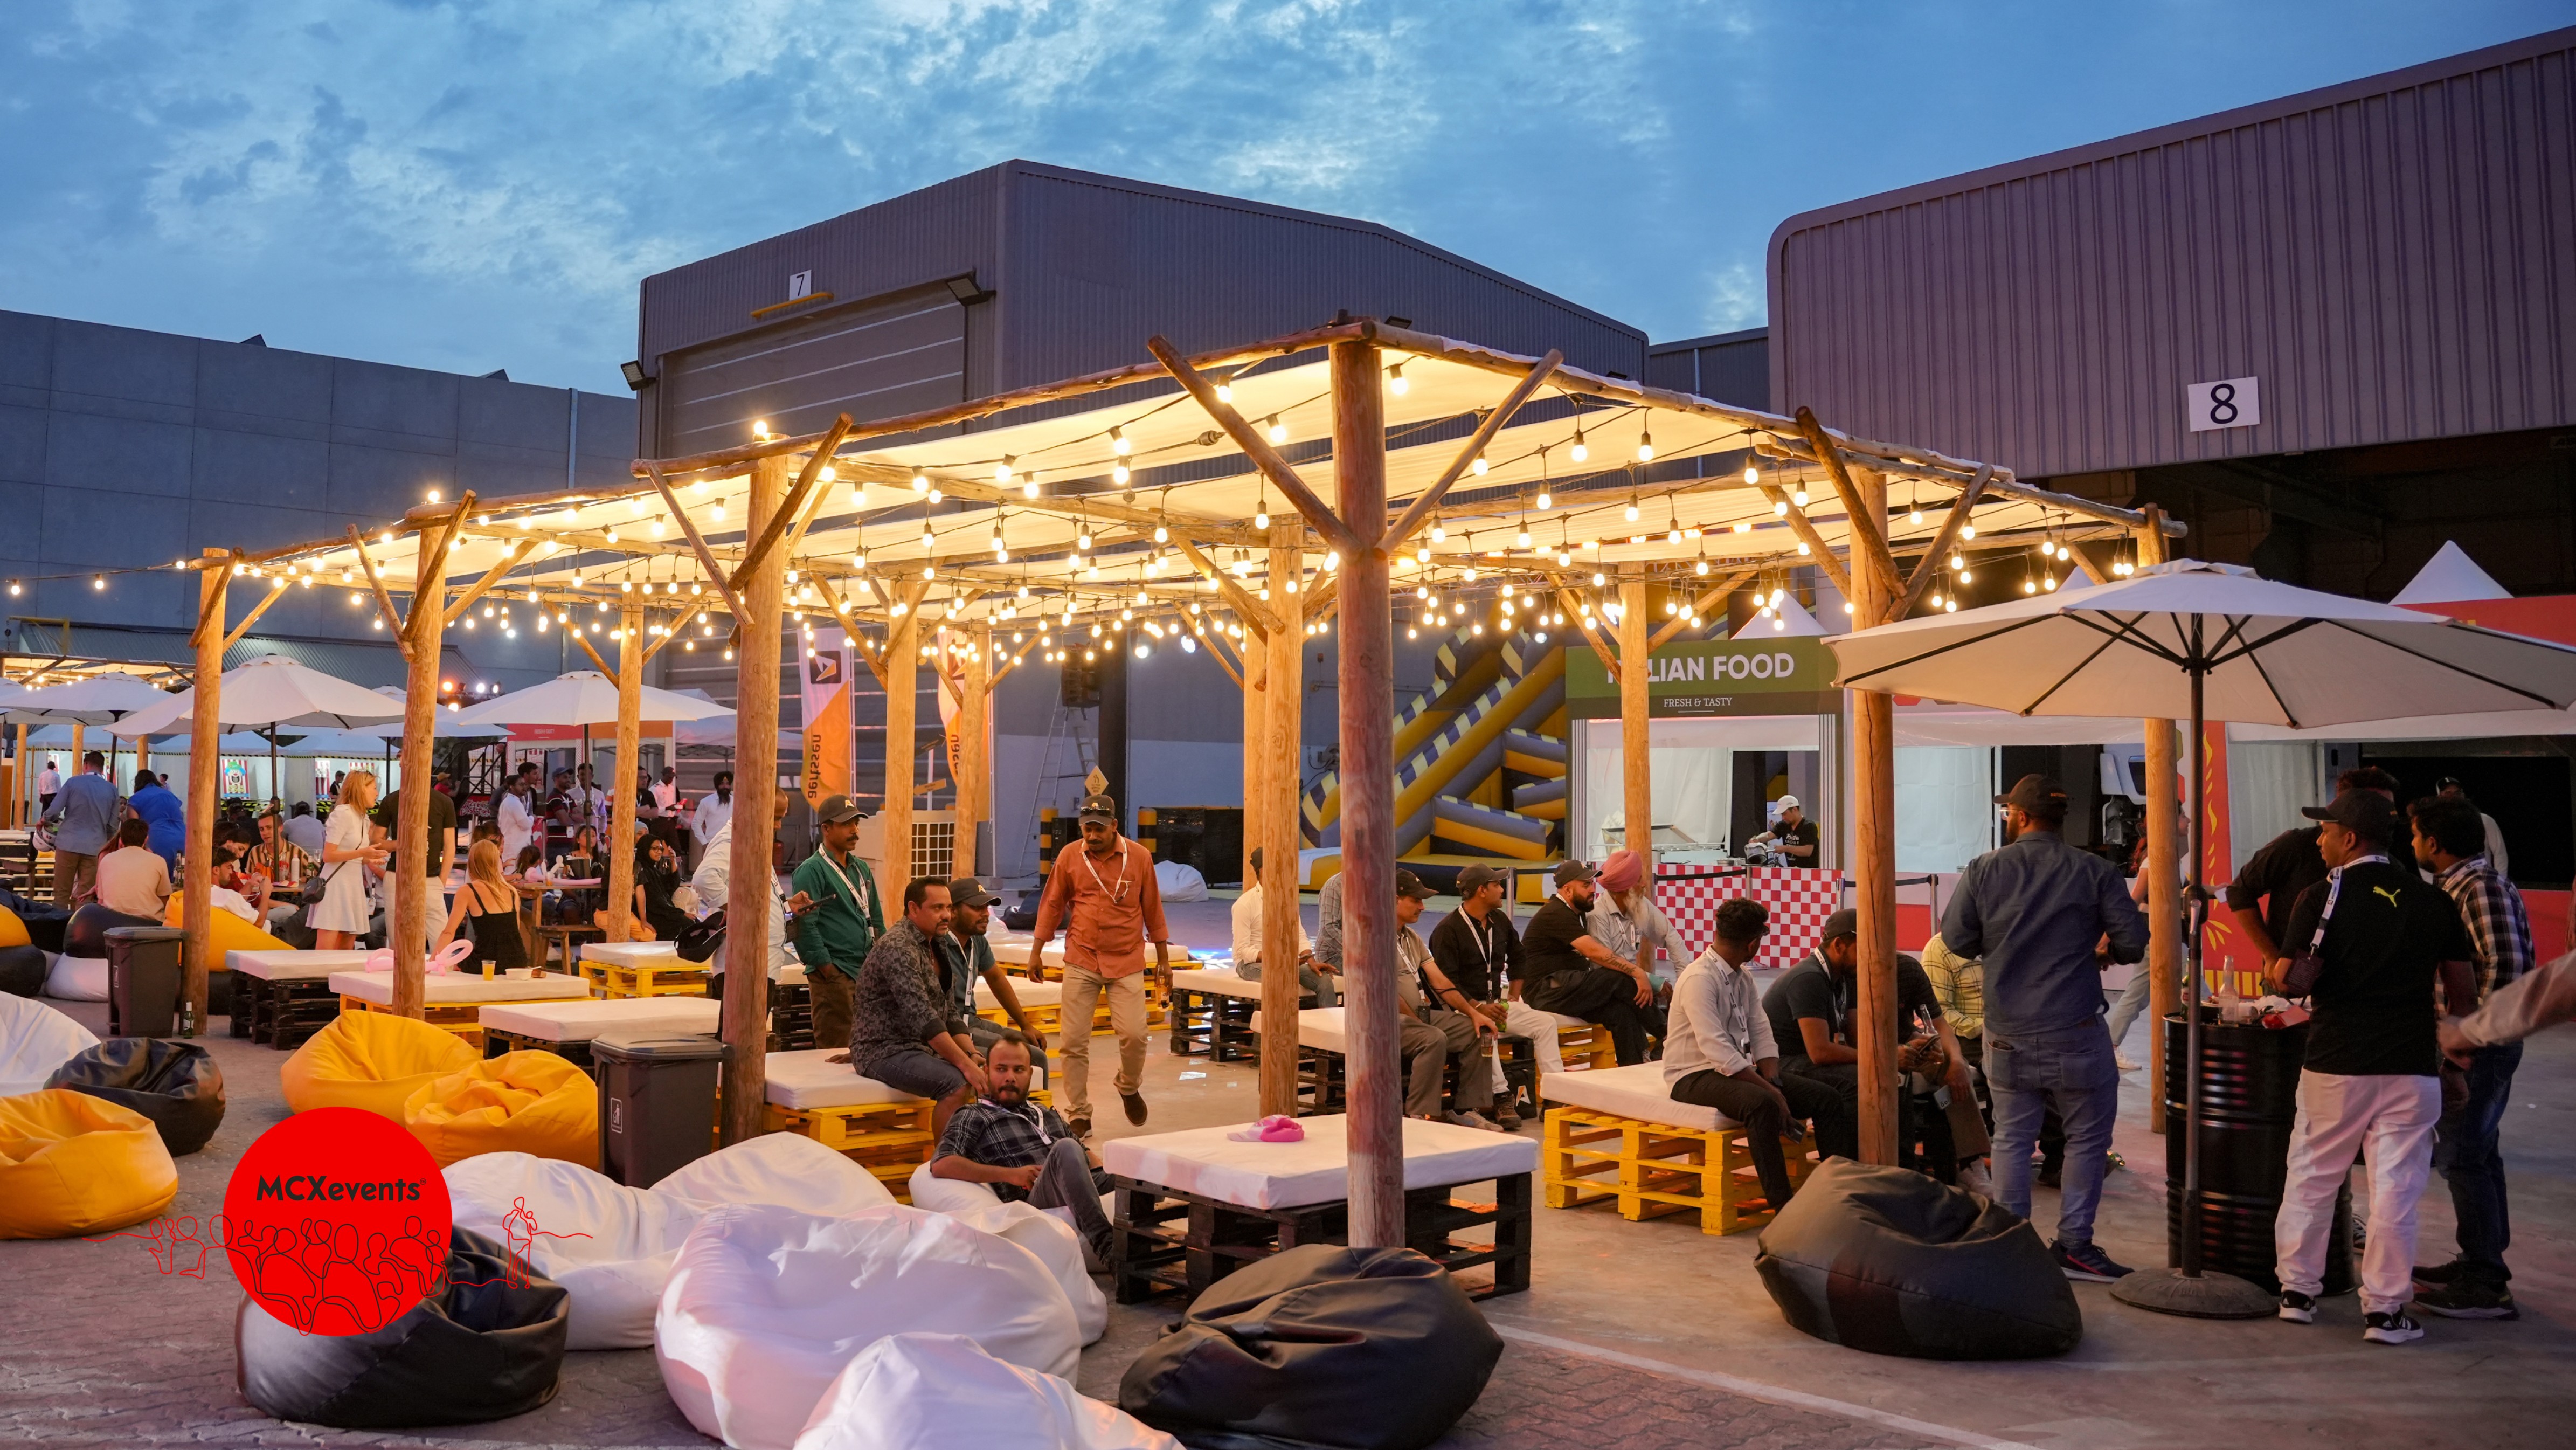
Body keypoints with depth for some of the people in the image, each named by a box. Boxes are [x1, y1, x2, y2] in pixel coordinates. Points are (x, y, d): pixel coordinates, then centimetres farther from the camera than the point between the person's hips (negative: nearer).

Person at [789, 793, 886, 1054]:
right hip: (834, 974, -8)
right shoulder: (812, 870, -7)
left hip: (867, 972, 8)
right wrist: (827, 968, -16)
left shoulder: (862, 869, 19)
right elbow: (805, 924, -14)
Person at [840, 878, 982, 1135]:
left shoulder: (930, 948, 14)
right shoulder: (897, 948, -17)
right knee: (958, 1085, -29)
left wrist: (972, 1055, 1)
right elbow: (922, 1017, -25)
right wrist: (964, 1064, -27)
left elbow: (948, 1013, 16)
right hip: (884, 1052, -10)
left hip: (921, 1047, 10)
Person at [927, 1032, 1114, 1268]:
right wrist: (1010, 1174, -10)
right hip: (1033, 1202, -6)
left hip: (1088, 1191, 6)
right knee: (1065, 1149, -36)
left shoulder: (1047, 1115, 33)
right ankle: (1106, 1246, -51)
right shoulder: (973, 1118, 13)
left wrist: (1107, 1174, 7)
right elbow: (941, 1166, -2)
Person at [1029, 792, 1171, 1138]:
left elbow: (1152, 909, 6)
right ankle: (1078, 1116, 13)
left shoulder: (1139, 856, -1)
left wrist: (1163, 959, 9)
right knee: (1074, 1041, 0)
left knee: (1134, 1034, -11)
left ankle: (1129, 1089, 20)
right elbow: (1052, 904, 9)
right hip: (1081, 961, 1)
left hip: (1127, 961, -1)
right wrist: (1036, 952, 7)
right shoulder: (1069, 856, 0)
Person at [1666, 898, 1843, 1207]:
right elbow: (1717, 1049, -26)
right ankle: (1782, 1205, -33)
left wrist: (1772, 1080, -11)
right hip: (1695, 1077, -9)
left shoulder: (1743, 977, 13)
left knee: (1827, 1098, -6)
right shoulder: (1699, 979, -17)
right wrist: (1771, 1090, -26)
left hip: (1737, 1071, 9)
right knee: (1762, 1103, -38)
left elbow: (1762, 1034, 9)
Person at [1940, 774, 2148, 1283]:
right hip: (2074, 1033, -2)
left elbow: (1957, 940, 0)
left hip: (2007, 1035, 2)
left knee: (2012, 1138, 11)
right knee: (2087, 1137, 11)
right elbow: (2133, 941, -6)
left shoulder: (1984, 870, -3)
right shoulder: (2096, 872, -6)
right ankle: (2074, 1244, 13)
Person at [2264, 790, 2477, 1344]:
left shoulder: (2322, 897, -7)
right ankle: (2385, 1309, 7)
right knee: (2396, 1190, 5)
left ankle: (2298, 1291, 19)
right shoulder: (2434, 902, 3)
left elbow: (2291, 979, -14)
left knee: (2311, 1179, 12)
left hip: (2335, 1063, -2)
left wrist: (2274, 974, 8)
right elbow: (2463, 991, 5)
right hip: (2412, 1068, 2)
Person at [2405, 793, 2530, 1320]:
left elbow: (2507, 965, -25)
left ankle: (2486, 1286, -3)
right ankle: (2482, 1262, 29)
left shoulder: (2483, 886, -18)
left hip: (2484, 1040, -10)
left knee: (2462, 1155, -7)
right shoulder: (2456, 886, 12)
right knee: (2476, 1150, 18)